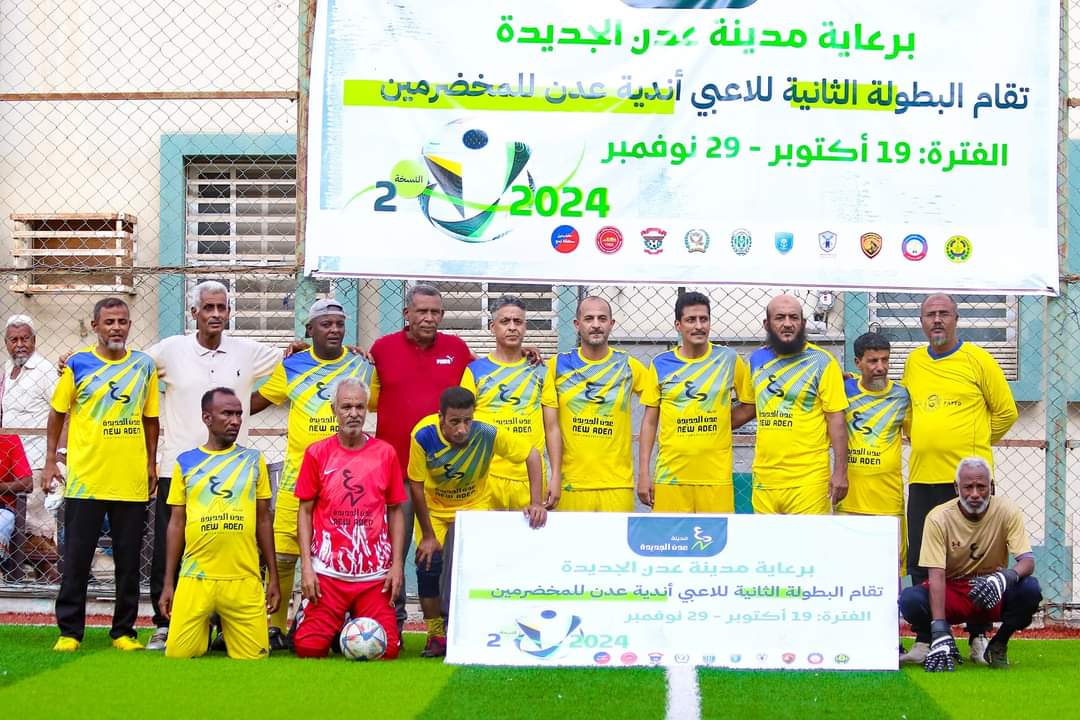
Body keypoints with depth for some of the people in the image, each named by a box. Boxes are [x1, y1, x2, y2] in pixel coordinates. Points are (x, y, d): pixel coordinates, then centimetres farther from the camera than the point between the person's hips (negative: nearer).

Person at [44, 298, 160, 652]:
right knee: (76, 559, 2)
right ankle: (69, 632, 11)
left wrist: (151, 464, 7)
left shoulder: (144, 365, 7)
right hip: (84, 479, -2)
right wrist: (50, 461, 3)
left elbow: (150, 419, 12)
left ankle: (123, 632, 16)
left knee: (129, 562, 6)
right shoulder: (77, 364, 1)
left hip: (132, 481, 2)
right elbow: (57, 413, 7)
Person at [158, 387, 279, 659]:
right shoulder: (186, 462, 6)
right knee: (177, 654, -4)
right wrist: (168, 582, 6)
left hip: (244, 579, 0)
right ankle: (203, 632, 26)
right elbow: (176, 523, 9)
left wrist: (273, 576, 7)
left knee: (254, 655, -2)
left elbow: (264, 520, 11)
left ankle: (226, 631, 27)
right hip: (195, 577, 0)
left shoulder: (253, 460, 7)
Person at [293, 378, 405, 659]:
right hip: (327, 571, -1)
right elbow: (305, 511, 4)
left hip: (375, 573, 1)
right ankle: (337, 625, 25)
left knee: (387, 649, -6)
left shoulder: (385, 453, 4)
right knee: (309, 647, -8)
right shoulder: (317, 453, 1)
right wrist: (306, 566, -3)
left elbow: (395, 511, 9)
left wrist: (397, 563, 1)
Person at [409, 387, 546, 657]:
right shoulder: (423, 436, -29)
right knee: (428, 562, -14)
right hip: (433, 509, 1)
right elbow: (416, 485, -17)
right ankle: (435, 634, 5)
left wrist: (536, 503, -27)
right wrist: (428, 536, -13)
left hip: (474, 507, 0)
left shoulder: (487, 434, -29)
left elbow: (531, 454, -19)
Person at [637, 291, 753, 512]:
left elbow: (752, 402, 13)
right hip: (670, 476, 0)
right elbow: (649, 421, 6)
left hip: (716, 477, 0)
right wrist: (643, 473, 2)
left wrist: (720, 425, 2)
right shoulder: (661, 364, 4)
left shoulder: (729, 359, 3)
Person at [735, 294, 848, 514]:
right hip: (764, 478, 5)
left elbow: (836, 419, -5)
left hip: (808, 479, -5)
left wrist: (840, 471, -10)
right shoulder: (757, 360, 11)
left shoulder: (822, 362, -3)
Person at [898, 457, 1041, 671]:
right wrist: (940, 633, -32)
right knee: (909, 599, -32)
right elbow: (936, 575, -22)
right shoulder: (938, 517, -16)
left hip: (993, 597, 1)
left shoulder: (1007, 511, -12)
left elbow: (1027, 561, -18)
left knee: (1030, 588, -30)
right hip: (951, 590, -1)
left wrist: (1005, 577, -44)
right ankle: (929, 642, 4)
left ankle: (999, 644, -2)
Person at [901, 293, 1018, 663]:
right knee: (920, 561, 4)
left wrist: (975, 442, 8)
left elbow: (1006, 411, 5)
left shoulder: (977, 359, -1)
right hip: (922, 478, 4)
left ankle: (979, 636, 9)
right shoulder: (913, 361, 12)